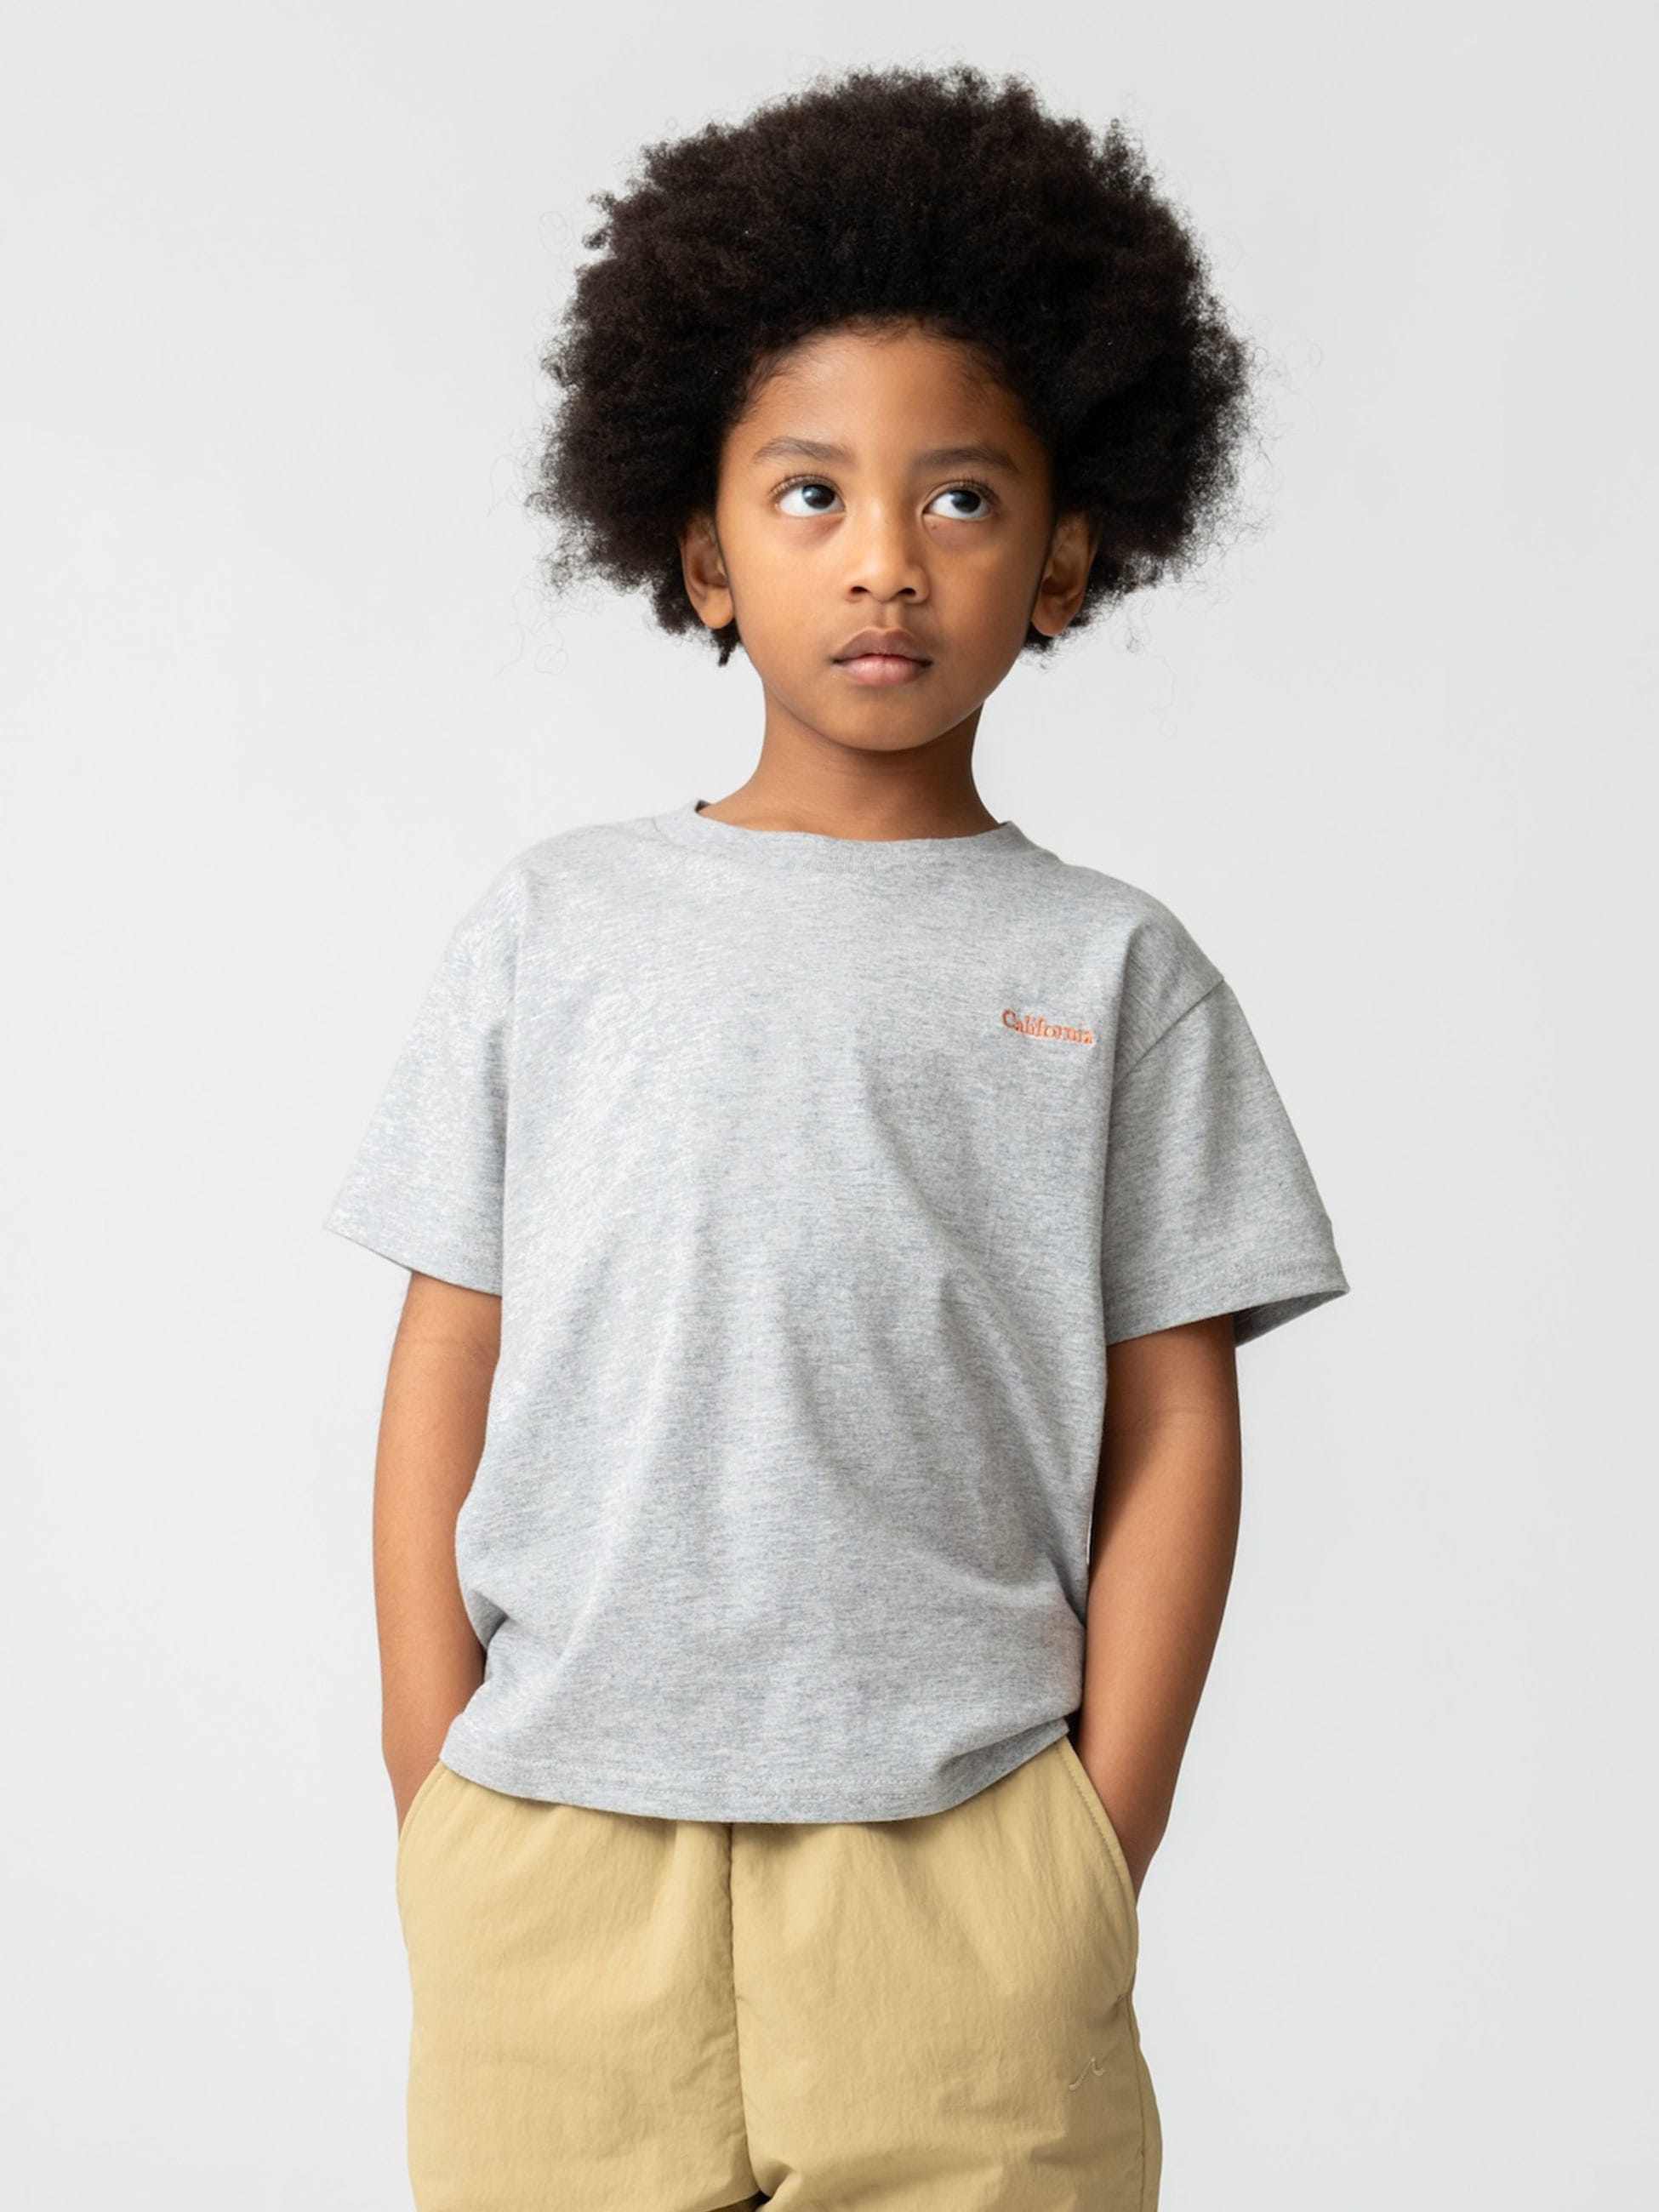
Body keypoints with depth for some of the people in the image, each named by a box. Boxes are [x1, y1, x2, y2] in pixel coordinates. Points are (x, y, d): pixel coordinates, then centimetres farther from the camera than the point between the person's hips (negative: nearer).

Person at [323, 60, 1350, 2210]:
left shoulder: (1113, 970, 6)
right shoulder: (552, 929, 8)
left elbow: (1171, 1433, 4)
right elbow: (446, 1377, 7)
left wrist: (1099, 1857, -1)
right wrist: (436, 1806, 2)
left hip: (961, 1867, 0)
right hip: (556, 1861, 1)